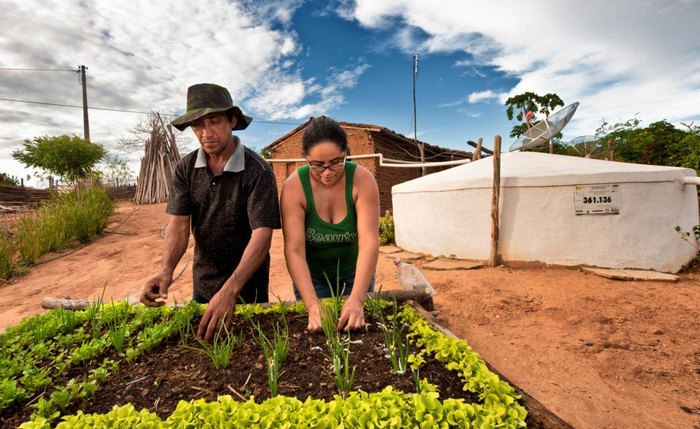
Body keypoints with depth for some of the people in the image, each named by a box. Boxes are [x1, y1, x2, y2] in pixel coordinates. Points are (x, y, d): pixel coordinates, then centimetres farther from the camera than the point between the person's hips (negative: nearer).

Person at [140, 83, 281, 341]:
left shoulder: (257, 171, -20)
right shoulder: (185, 169, -5)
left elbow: (262, 234, -27)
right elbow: (178, 224, -9)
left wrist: (230, 290, -38)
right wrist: (166, 270, -27)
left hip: (247, 282, -4)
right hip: (202, 281, 4)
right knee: (201, 337, 22)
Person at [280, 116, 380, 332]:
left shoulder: (362, 180, -22)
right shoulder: (294, 187, -22)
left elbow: (369, 242, -29)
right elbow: (294, 251, -26)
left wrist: (357, 299, -39)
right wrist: (312, 304, -37)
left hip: (355, 273, 1)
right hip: (312, 275, 0)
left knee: (355, 330, 16)